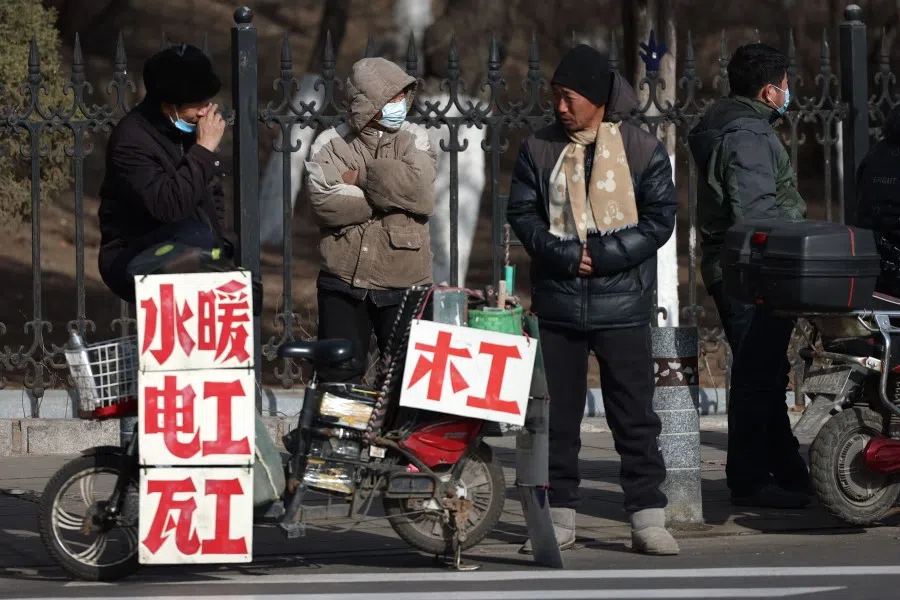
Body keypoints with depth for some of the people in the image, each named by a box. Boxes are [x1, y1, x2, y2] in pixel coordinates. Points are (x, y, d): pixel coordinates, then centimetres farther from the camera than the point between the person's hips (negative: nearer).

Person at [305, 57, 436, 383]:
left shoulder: (414, 139, 3)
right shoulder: (331, 144, 1)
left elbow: (420, 191, -15)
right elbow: (325, 203, -15)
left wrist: (362, 177, -11)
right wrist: (390, 194, -12)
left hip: (403, 285, 0)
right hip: (344, 283, 0)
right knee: (341, 377, 6)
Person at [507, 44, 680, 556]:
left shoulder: (643, 150, -2)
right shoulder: (539, 149, 5)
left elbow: (659, 220, -4)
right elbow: (522, 212, 2)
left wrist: (602, 255, -14)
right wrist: (566, 255, -13)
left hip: (623, 306, -2)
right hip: (557, 306, 2)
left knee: (635, 416, -1)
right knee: (558, 415, 7)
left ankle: (649, 518, 2)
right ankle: (561, 518, 13)